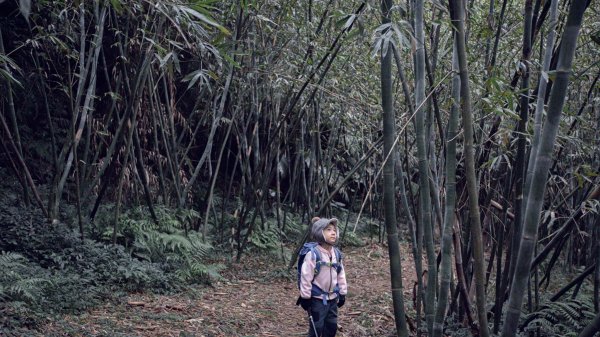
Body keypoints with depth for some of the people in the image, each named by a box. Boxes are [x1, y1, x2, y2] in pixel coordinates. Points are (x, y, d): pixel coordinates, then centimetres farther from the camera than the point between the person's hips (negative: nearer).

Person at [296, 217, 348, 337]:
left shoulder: (337, 254, 3)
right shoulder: (313, 254, -18)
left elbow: (341, 274, 12)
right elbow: (306, 277, -16)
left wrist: (342, 293, 13)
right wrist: (305, 297, -13)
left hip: (332, 298, 6)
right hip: (317, 298, -6)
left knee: (332, 326, 14)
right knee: (316, 327, 0)